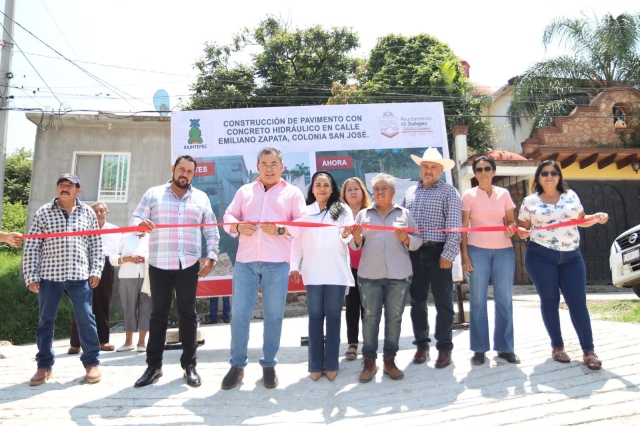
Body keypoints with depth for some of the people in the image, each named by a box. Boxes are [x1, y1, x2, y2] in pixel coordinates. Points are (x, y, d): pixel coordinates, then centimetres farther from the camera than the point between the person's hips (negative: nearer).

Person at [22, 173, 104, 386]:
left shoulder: (88, 213, 6)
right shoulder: (43, 213, 2)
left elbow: (96, 244, 8)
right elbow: (31, 246, 2)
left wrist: (96, 271, 2)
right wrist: (30, 275, -2)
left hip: (79, 276, 0)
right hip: (49, 276, 0)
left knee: (86, 319, 2)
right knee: (46, 320, 9)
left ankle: (92, 362, 14)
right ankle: (44, 365, 23)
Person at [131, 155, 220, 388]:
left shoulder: (201, 198, 11)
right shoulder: (153, 194, 9)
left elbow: (211, 231, 11)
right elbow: (135, 218, 2)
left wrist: (211, 257, 0)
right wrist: (141, 224, -22)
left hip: (189, 265, 1)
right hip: (159, 264, 0)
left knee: (187, 314, 6)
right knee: (158, 314, 7)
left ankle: (189, 365, 16)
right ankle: (153, 366, 18)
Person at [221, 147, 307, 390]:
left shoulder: (292, 192, 11)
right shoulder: (244, 191, 18)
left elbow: (302, 222, 1)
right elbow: (228, 216, 13)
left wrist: (280, 229, -16)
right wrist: (238, 226, -9)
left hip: (277, 263, -2)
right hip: (245, 261, 2)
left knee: (273, 315, 4)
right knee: (239, 314, 2)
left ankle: (269, 365, 20)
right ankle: (237, 365, 18)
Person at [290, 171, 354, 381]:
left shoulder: (342, 210, 6)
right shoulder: (305, 211, 11)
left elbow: (346, 237, -6)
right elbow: (297, 240, 8)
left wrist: (345, 234, -29)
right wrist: (294, 266, 2)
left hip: (336, 271, -1)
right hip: (313, 272, 1)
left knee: (333, 315, 4)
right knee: (315, 315, 4)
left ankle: (331, 364, 11)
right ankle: (316, 364, 10)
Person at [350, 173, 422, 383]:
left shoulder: (404, 213, 10)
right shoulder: (363, 214, 11)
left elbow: (417, 242, 7)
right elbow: (355, 246, 9)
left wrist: (406, 239, -13)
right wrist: (356, 238, -12)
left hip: (399, 275, 0)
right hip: (369, 275, 0)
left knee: (394, 318, 5)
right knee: (370, 318, 2)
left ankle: (390, 360, 16)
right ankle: (369, 361, 12)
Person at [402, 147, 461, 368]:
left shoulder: (448, 191, -1)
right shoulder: (409, 193, 15)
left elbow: (454, 226, -9)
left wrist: (448, 254, -15)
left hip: (438, 252, -4)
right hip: (414, 252, 5)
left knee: (443, 301, 3)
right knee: (417, 300, 10)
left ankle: (444, 348, 14)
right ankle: (421, 344, 23)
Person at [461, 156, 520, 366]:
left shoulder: (504, 194, 9)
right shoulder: (469, 195, 2)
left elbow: (510, 221, 14)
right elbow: (463, 227, -1)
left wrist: (511, 228, -10)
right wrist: (464, 254, -8)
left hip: (503, 250, 3)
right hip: (477, 250, -2)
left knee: (504, 299, 6)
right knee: (478, 300, 2)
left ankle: (505, 347, 17)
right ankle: (479, 348, 11)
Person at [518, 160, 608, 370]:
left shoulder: (571, 196, 9)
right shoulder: (529, 201, 2)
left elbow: (580, 220, 17)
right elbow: (523, 228, 5)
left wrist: (597, 218, -3)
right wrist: (522, 232, -18)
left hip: (571, 256, 2)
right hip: (540, 256, -2)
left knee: (578, 302, 2)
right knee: (550, 301, 5)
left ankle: (588, 350, 10)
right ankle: (557, 346, 16)